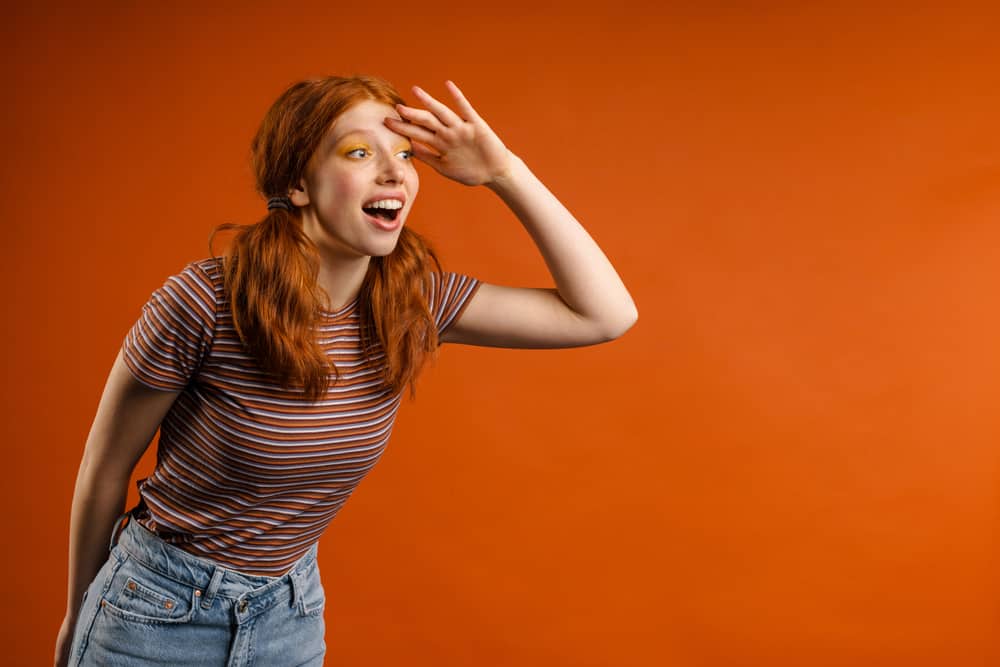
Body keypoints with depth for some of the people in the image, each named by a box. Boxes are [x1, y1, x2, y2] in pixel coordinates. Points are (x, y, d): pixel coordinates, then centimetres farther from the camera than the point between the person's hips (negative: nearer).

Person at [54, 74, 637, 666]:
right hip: (162, 609, -4)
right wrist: (78, 616, 3)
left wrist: (506, 172, -19)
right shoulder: (203, 303, -24)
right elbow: (104, 473, -10)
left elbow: (607, 314, -14)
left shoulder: (414, 300, -12)